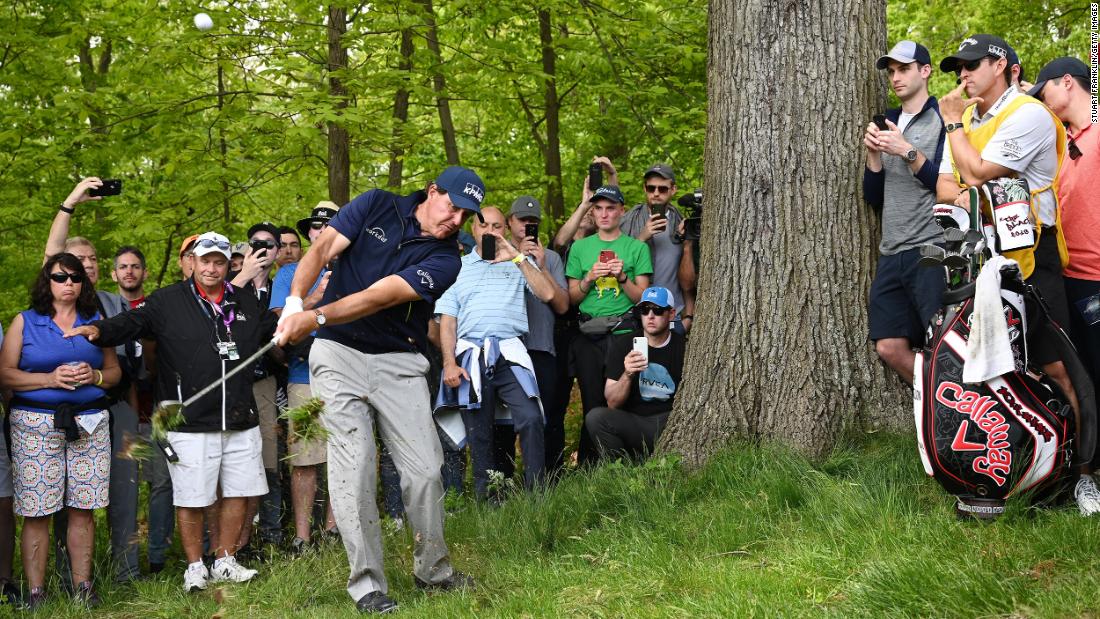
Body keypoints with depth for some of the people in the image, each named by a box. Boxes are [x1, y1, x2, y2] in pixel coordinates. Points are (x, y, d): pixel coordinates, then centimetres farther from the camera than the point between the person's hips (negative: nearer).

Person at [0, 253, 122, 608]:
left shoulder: (96, 322, 14)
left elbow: (115, 371, 16)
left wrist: (94, 376, -6)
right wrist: (50, 379, -13)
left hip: (90, 423, 3)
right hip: (36, 423, -2)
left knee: (83, 508, 1)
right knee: (36, 511, -5)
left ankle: (83, 586, 9)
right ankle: (36, 592, 1)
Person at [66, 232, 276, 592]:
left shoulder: (245, 303, 12)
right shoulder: (169, 302, -2)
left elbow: (277, 328, 26)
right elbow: (131, 323, -13)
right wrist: (99, 330, -31)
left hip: (240, 421, 4)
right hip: (191, 423, -4)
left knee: (237, 493, 10)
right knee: (191, 499, 1)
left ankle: (225, 562, 26)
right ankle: (195, 568, 17)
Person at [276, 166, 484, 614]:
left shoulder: (445, 259, -4)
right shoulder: (377, 206, 2)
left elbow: (379, 296, -17)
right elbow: (322, 249, -7)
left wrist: (316, 318, -28)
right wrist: (295, 301, -26)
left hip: (399, 362, 1)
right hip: (339, 354, -1)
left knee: (424, 468, -4)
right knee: (353, 465, -11)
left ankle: (432, 569, 18)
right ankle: (366, 584, -4)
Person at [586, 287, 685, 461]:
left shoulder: (684, 347, 2)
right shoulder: (622, 345, 3)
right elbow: (612, 403, -3)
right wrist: (627, 375, -22)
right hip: (631, 425, 1)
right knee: (595, 417, -28)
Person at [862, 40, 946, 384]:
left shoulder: (943, 118, 0)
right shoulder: (887, 124, 19)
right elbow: (873, 197, 15)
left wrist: (908, 152, -16)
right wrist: (874, 152, -1)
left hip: (931, 252, -6)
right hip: (892, 253, 7)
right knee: (890, 347, 2)